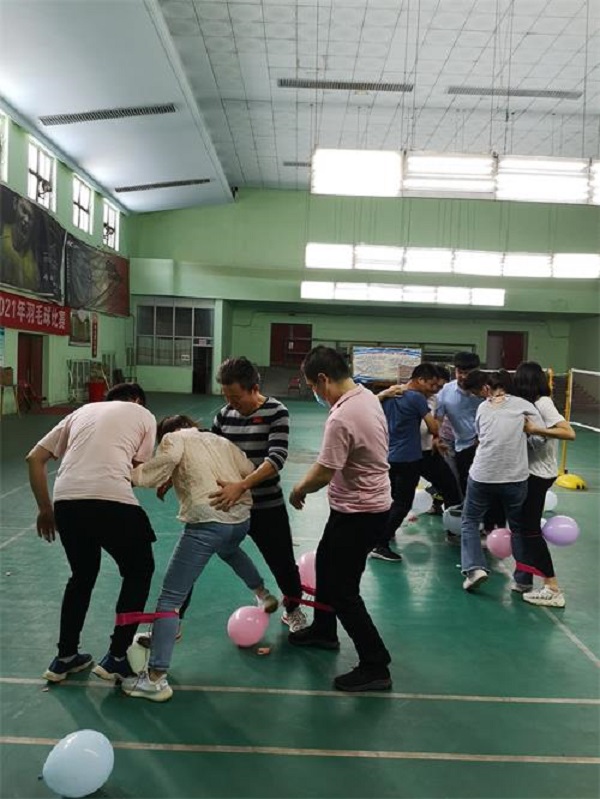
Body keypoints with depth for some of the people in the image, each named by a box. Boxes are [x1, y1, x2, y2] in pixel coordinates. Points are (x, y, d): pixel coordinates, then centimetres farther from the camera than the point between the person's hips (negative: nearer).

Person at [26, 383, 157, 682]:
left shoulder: (83, 411, 28)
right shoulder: (144, 415, 18)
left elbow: (34, 459, 23)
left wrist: (45, 509, 28)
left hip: (66, 500, 5)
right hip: (113, 502, -4)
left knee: (82, 575, 29)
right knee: (138, 573, 21)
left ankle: (64, 658, 36)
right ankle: (115, 659, 22)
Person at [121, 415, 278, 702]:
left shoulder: (173, 438, 11)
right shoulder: (220, 440, 25)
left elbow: (168, 457, -14)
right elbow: (249, 472, 13)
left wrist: (134, 475, -3)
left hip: (207, 522, -7)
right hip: (241, 518, 7)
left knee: (170, 598, 0)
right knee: (229, 551, 43)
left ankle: (156, 679, -2)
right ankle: (264, 596, 56)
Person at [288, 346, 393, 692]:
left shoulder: (341, 418, -29)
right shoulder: (368, 396, 1)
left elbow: (324, 473, -26)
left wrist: (299, 490, -6)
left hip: (358, 513, -10)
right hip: (373, 502, 10)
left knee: (343, 591, 1)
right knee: (325, 562, 27)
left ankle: (375, 668, 12)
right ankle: (324, 630, 46)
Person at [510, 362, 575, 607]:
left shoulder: (542, 404, -16)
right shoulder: (533, 404, 10)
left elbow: (569, 433, -26)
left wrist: (535, 429, -30)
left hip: (538, 474, -9)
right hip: (532, 472, 9)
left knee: (530, 529, -4)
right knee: (524, 525, 14)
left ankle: (553, 589, 2)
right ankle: (523, 578, 24)